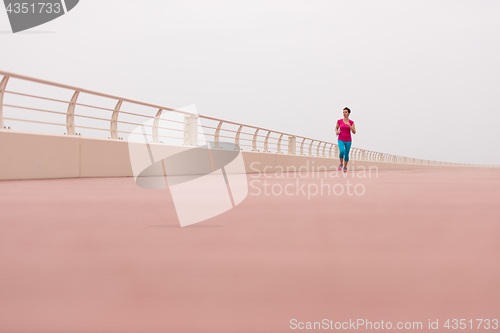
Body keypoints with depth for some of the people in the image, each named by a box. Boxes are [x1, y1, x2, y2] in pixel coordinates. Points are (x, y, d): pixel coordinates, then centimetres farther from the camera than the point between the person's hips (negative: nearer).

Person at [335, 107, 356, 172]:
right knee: (342, 151, -25)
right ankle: (341, 163, 2)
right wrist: (336, 132, -8)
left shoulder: (351, 122, -4)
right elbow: (336, 128, 15)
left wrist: (349, 125, -22)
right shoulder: (339, 121, -2)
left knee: (346, 154, 7)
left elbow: (354, 132, -9)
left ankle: (345, 167, 32)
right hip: (341, 140, -1)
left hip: (348, 140, 1)